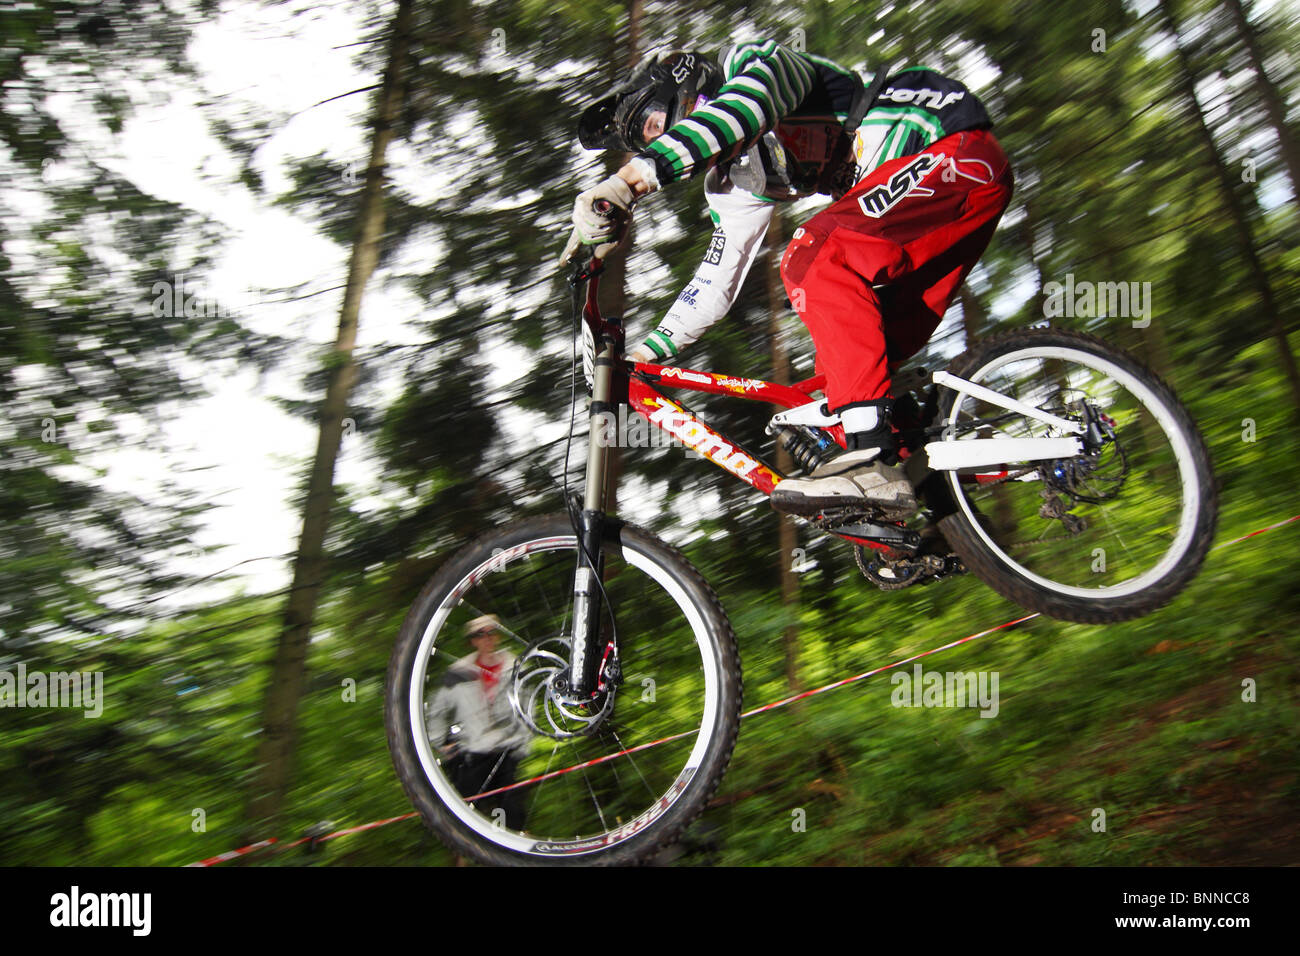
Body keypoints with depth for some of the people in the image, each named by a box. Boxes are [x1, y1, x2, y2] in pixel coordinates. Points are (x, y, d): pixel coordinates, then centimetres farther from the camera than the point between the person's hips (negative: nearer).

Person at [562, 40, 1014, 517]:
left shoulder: (751, 62, -4)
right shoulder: (733, 182, 18)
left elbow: (744, 105, -29)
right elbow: (715, 284, 20)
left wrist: (628, 181, -38)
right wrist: (637, 358, 15)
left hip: (961, 154, -9)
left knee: (815, 258, -26)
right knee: (863, 347, -2)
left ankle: (873, 464, -33)